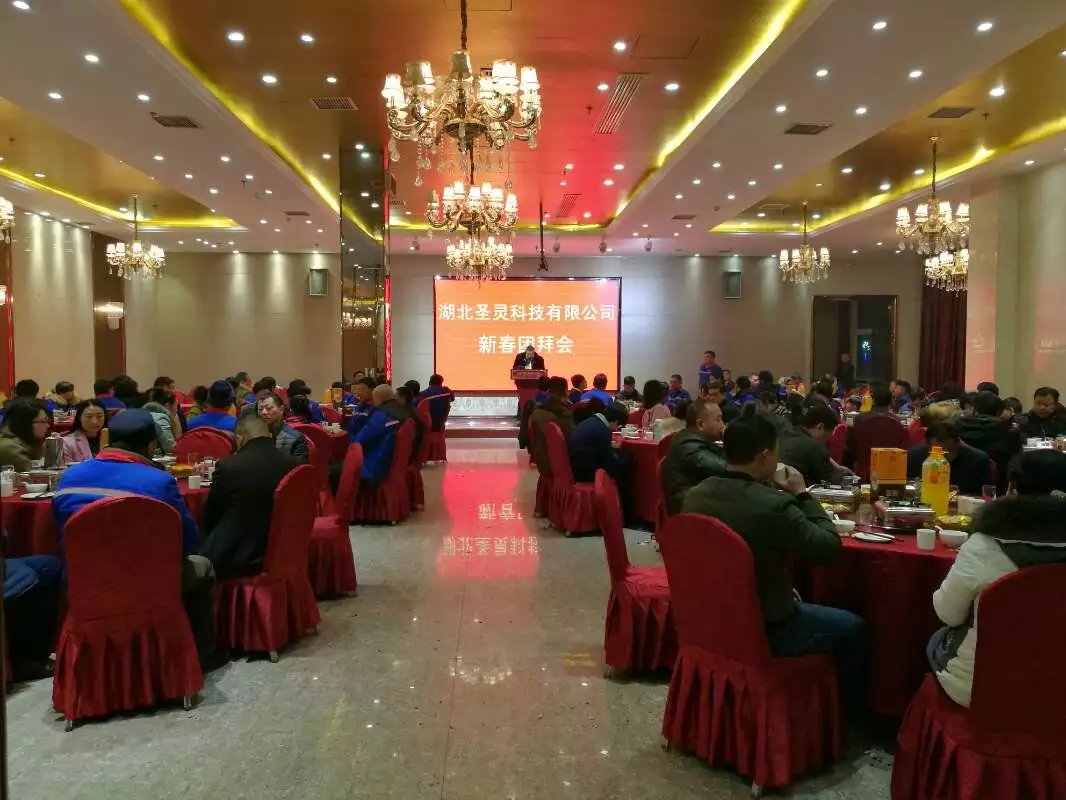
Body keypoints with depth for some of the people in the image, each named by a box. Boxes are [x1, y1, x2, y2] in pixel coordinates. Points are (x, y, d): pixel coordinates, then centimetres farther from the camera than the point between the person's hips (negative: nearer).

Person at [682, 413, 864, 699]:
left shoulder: (695, 495, -9)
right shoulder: (775, 505, -29)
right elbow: (831, 548, -16)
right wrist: (802, 494, -7)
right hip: (764, 631, -7)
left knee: (802, 603, 33)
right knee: (852, 627, 18)